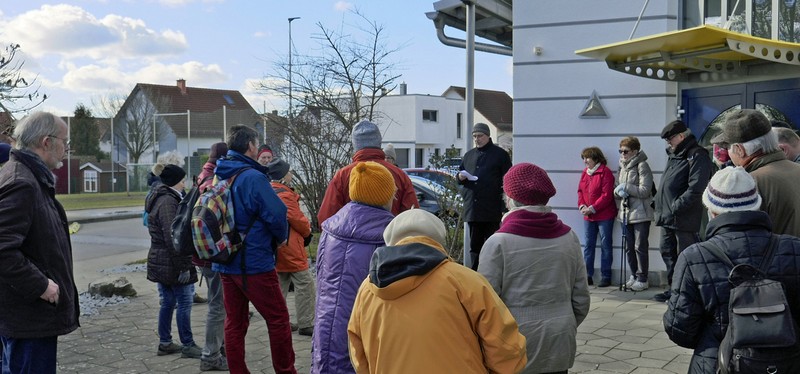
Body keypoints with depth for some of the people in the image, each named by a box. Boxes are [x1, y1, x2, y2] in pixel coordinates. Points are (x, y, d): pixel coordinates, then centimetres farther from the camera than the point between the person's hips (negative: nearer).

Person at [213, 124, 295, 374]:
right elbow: (276, 214, -19)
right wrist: (281, 238, 0)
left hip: (224, 263, 8)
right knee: (278, 319, 5)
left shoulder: (218, 177, 7)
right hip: (255, 263, -8)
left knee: (234, 322, 13)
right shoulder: (253, 177, -17)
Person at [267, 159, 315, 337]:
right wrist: (307, 229, 4)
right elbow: (297, 219, -17)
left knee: (280, 286, 15)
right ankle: (306, 325, -1)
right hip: (290, 248, -10)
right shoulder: (285, 195, -17)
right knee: (305, 286, -3)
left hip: (276, 247, 10)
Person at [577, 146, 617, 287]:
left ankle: (606, 277, 8)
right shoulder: (585, 173, 10)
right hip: (588, 216, 7)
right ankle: (587, 276, 15)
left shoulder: (605, 172, -11)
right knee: (588, 245, 9)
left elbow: (607, 195, -17)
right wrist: (582, 206, -7)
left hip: (604, 216, -7)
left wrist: (592, 208, -19)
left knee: (605, 245, 2)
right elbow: (580, 191, 11)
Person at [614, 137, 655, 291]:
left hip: (640, 214, -7)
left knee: (640, 247, -2)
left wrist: (625, 187, -14)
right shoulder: (622, 166, 13)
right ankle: (634, 276, 23)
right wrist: (618, 191, -4)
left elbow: (645, 190, -16)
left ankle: (642, 279, 7)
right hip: (626, 213, 7)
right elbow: (618, 188, 18)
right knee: (629, 247, 12)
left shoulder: (642, 166, -10)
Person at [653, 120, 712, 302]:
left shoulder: (697, 156, -12)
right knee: (667, 253, 16)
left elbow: (695, 190, -22)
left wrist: (675, 207, -21)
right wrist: (660, 206, 12)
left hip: (685, 219, -10)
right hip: (667, 218, 10)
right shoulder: (673, 155, 17)